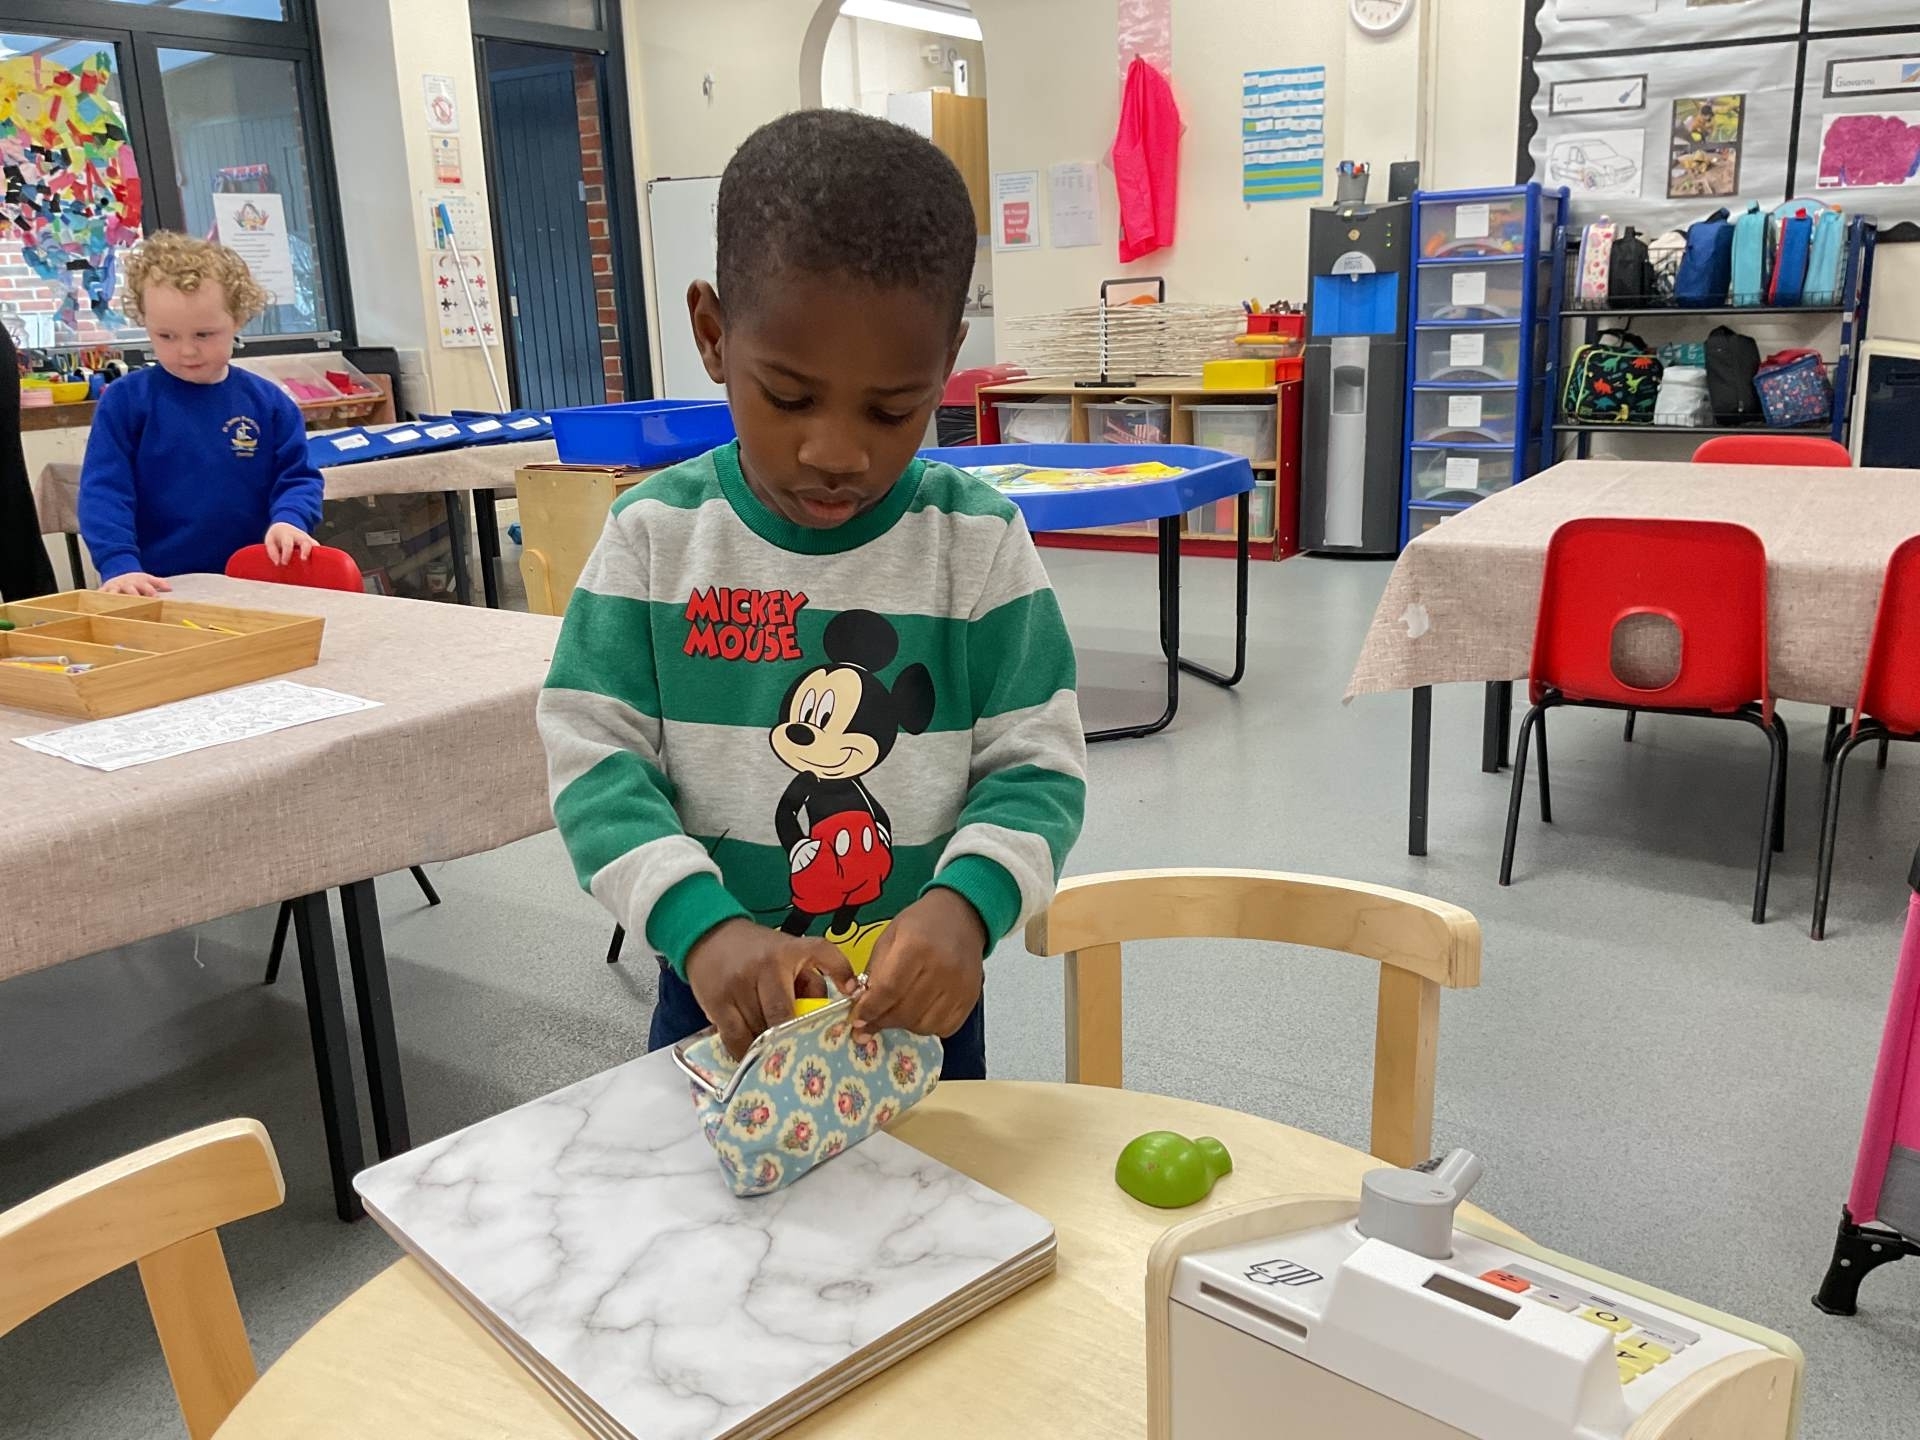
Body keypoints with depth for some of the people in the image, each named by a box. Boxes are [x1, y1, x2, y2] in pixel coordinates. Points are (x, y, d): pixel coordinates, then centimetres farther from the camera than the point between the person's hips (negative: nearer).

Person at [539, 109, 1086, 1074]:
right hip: (720, 1004, 1)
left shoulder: (979, 542, -11)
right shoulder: (655, 534, -9)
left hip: (921, 1005, 0)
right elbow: (593, 755, -11)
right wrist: (703, 926, -27)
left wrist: (964, 903, -30)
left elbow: (1037, 763, -10)